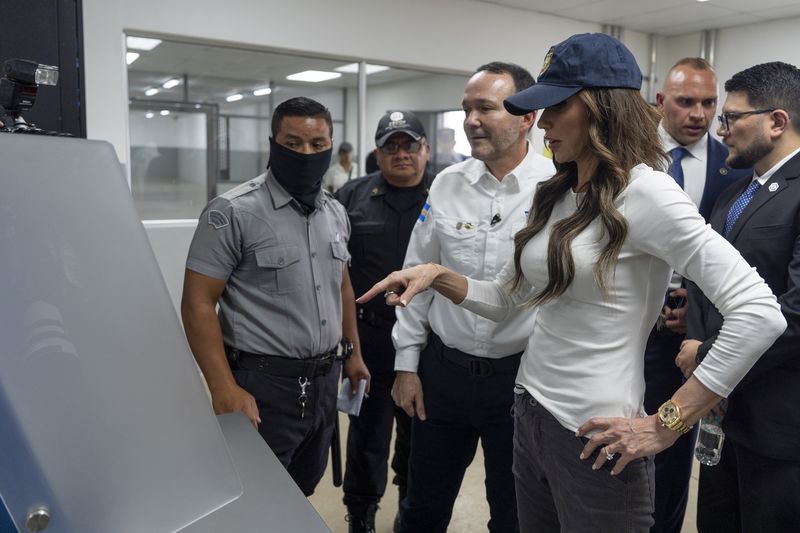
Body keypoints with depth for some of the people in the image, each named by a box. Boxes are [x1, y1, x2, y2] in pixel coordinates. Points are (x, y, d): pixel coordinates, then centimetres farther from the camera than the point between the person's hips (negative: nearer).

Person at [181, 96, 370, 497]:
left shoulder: (336, 213, 7)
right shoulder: (233, 212, -14)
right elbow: (198, 303, -15)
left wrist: (353, 352, 17)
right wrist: (224, 389, -22)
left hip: (324, 380, 7)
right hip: (263, 383, -6)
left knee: (303, 492, 21)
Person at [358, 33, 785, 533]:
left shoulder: (644, 192, -17)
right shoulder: (556, 196, 7)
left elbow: (761, 314, -22)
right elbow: (505, 298, 15)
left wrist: (664, 426, -19)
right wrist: (437, 275, -2)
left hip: (593, 440, -7)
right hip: (529, 415, 7)